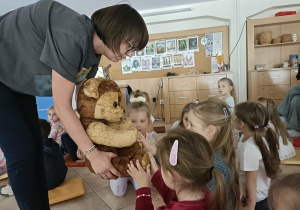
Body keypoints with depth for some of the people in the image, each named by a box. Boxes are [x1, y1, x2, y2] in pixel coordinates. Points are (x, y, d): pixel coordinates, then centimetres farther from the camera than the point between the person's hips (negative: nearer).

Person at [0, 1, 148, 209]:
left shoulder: (93, 53, -6)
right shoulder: (73, 36, -33)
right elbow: (62, 105, -29)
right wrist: (93, 153, -24)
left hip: (18, 82, 8)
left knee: (35, 146, 7)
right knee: (21, 151, -9)